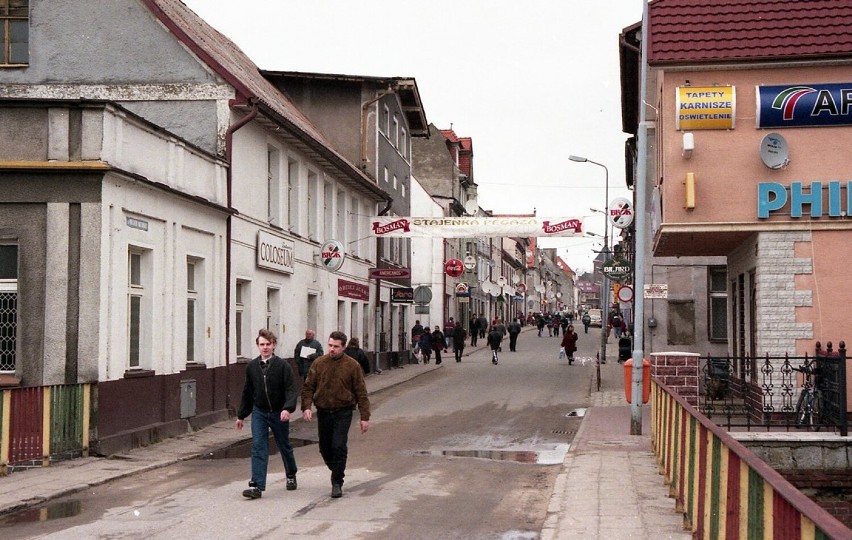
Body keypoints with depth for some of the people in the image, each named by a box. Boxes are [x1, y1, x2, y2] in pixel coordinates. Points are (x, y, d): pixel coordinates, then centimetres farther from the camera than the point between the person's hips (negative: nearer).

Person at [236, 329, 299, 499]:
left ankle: (291, 476, 39)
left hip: (279, 413, -2)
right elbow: (247, 392, 11)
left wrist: (288, 408, -32)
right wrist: (241, 415, 15)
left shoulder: (283, 365, -10)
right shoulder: (251, 367, 2)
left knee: (284, 447, 15)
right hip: (259, 413, 2)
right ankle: (257, 486, -12)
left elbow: (291, 389, -16)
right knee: (258, 447, -9)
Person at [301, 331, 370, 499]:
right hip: (323, 411, 3)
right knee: (325, 447, 11)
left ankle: (337, 483, 0)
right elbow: (308, 387, 4)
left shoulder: (352, 365, -3)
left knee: (339, 447, -11)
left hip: (343, 412, -3)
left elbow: (361, 392, -1)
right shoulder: (319, 363, 2)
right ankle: (337, 471, 37)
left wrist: (364, 417, -5)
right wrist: (306, 406, -11)